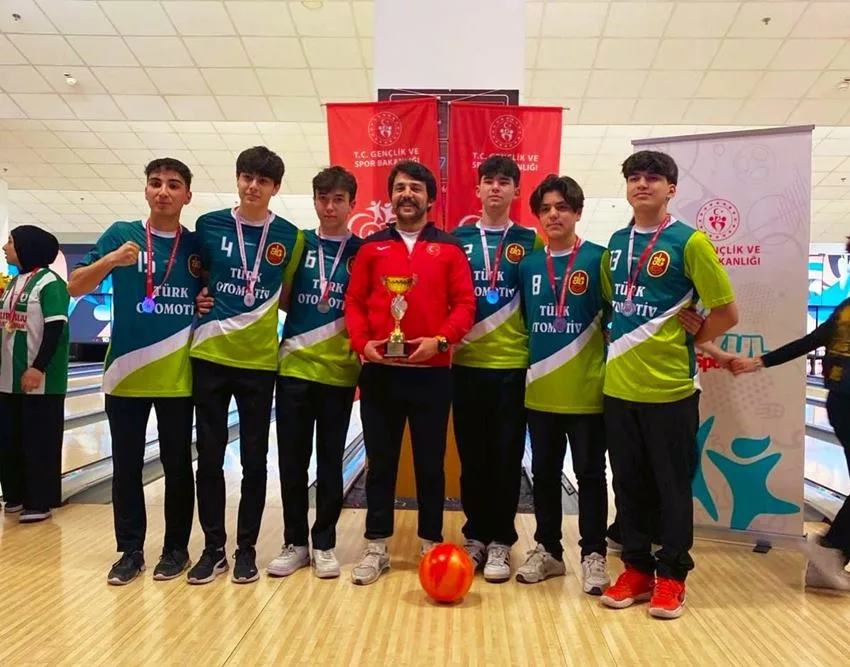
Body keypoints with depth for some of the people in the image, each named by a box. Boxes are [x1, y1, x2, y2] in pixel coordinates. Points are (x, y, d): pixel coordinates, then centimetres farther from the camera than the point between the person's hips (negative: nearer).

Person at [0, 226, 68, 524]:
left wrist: (38, 367, -22)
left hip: (40, 381, -9)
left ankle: (40, 502, 8)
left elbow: (55, 328, -17)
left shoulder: (49, 283, -12)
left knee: (39, 443, -1)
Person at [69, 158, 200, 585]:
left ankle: (176, 548, 23)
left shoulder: (198, 244, 3)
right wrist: (110, 260, -22)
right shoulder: (121, 234, 0)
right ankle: (130, 551, 22)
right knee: (126, 467, 8)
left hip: (177, 376, 0)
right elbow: (75, 287, -6)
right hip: (126, 373, 0)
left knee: (177, 466, 9)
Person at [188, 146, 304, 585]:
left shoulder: (290, 237, 0)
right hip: (210, 355, 1)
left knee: (254, 460, 6)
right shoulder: (209, 225, 1)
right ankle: (213, 548, 21)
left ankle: (246, 548, 21)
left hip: (258, 359, 0)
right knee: (209, 457, 7)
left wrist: (259, 312, -4)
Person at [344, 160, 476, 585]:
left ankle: (431, 546, 23)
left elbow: (464, 304, -2)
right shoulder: (372, 247, 8)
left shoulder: (449, 249, 4)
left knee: (430, 463, 8)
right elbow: (354, 301, 5)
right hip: (379, 371, 1)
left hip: (431, 372, -1)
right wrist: (362, 342, -10)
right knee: (380, 462, 9)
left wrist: (440, 340, -16)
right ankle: (376, 548, 20)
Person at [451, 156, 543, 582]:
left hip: (512, 363, -1)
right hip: (466, 362, 1)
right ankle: (475, 536, 24)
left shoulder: (530, 242, 4)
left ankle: (500, 542, 17)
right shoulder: (458, 238, 7)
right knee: (471, 456, 9)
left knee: (506, 456, 4)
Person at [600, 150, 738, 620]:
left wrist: (680, 343, 0)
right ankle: (636, 569, 26)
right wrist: (625, 345, 7)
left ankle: (671, 576, 22)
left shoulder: (689, 241, -8)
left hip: (669, 385, -5)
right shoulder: (617, 243, 8)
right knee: (629, 484, 12)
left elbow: (726, 313, -6)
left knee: (672, 486, 7)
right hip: (619, 385, 5)